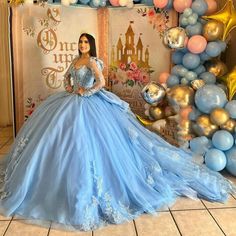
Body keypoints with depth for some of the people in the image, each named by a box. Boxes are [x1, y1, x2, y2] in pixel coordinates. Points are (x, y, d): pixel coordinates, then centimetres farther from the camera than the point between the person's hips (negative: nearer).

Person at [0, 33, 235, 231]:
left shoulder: (92, 61, -11)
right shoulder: (76, 60, 14)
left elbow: (101, 82, -25)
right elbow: (67, 75, 32)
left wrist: (84, 92, -15)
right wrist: (68, 86, 13)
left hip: (88, 103, -9)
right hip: (71, 101, 9)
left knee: (83, 139, -12)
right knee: (63, 135, 13)